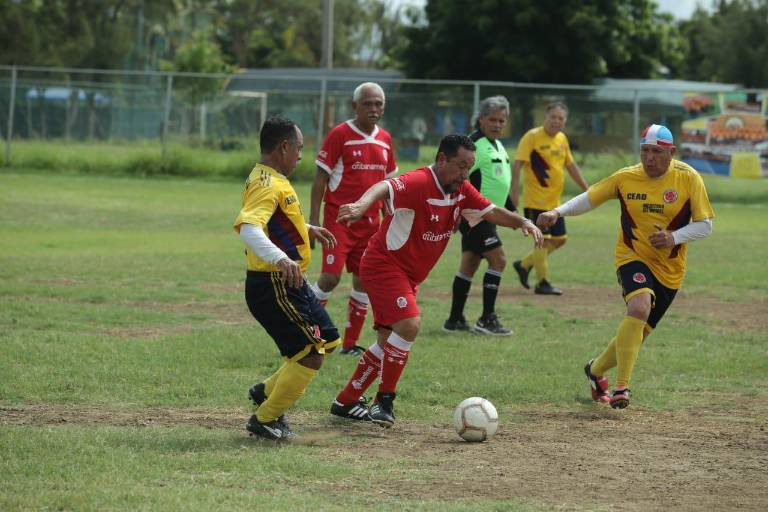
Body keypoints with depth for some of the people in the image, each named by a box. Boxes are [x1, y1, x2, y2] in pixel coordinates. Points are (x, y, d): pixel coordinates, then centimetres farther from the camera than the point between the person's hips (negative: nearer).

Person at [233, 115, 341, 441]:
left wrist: (308, 230, 37)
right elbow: (248, 228, -36)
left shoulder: (264, 180, 13)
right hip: (274, 287, -11)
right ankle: (265, 420, 3)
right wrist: (280, 258, -48)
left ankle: (267, 392, 21)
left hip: (287, 285, 11)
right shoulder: (269, 185, -19)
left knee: (327, 340, 17)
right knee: (312, 353, -6)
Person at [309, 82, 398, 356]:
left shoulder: (384, 139, 10)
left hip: (370, 221, 6)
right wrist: (314, 219, -11)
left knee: (364, 280, 4)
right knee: (331, 276, -13)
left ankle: (350, 343, 13)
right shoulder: (340, 135, -8)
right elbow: (321, 177, -7)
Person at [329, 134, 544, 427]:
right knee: (409, 326, -25)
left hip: (408, 276, 9)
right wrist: (362, 205, -63)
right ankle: (384, 401, -13)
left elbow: (491, 212, 10)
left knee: (389, 341, 12)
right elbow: (383, 188, -41)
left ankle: (346, 402, 24)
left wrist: (523, 222, -9)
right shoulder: (418, 183, -25)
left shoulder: (460, 191, 2)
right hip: (384, 264, -9)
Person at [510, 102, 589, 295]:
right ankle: (542, 283, 5)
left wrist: (586, 188, 19)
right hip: (536, 201, -8)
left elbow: (571, 165, 22)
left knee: (559, 239, 12)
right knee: (543, 240, -6)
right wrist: (514, 191, -27)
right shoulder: (532, 137, -12)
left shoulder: (562, 139, 11)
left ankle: (524, 265, 25)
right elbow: (518, 164, -18)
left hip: (554, 201, 8)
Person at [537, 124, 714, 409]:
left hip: (669, 268, 2)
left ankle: (595, 370, 37)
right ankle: (621, 387, -32)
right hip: (633, 257, -2)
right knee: (640, 306, -32)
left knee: (638, 332, 8)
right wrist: (558, 212, -13)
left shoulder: (688, 179, -6)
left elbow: (704, 225, -4)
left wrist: (674, 238, -21)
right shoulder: (626, 178, -4)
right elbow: (589, 198, 3)